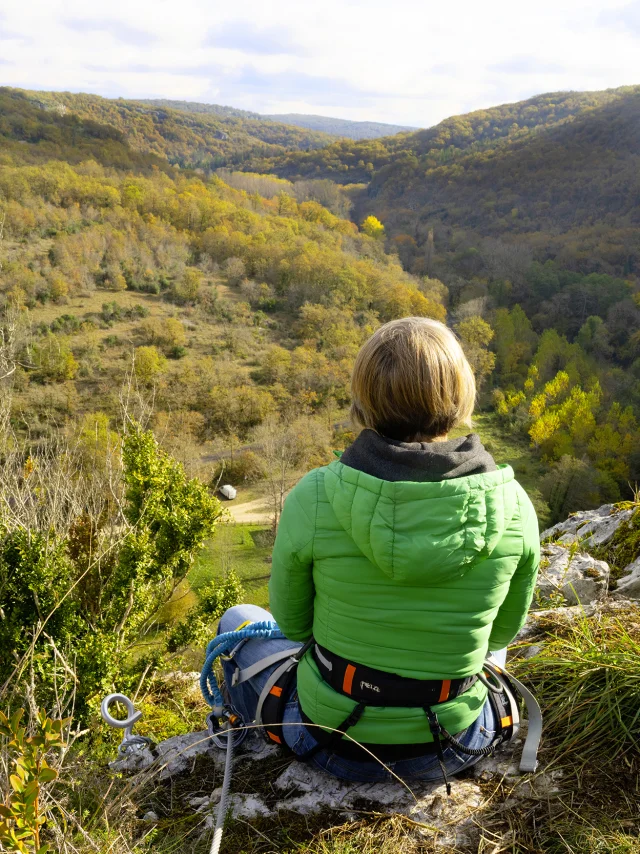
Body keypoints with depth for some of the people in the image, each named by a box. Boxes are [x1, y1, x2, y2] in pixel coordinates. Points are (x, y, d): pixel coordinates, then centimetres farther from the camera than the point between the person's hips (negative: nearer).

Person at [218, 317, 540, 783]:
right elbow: (504, 630, 0)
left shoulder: (313, 498, -23)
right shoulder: (513, 505, -17)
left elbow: (292, 622, -5)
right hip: (452, 751, 2)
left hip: (336, 746, -1)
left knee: (240, 620, 28)